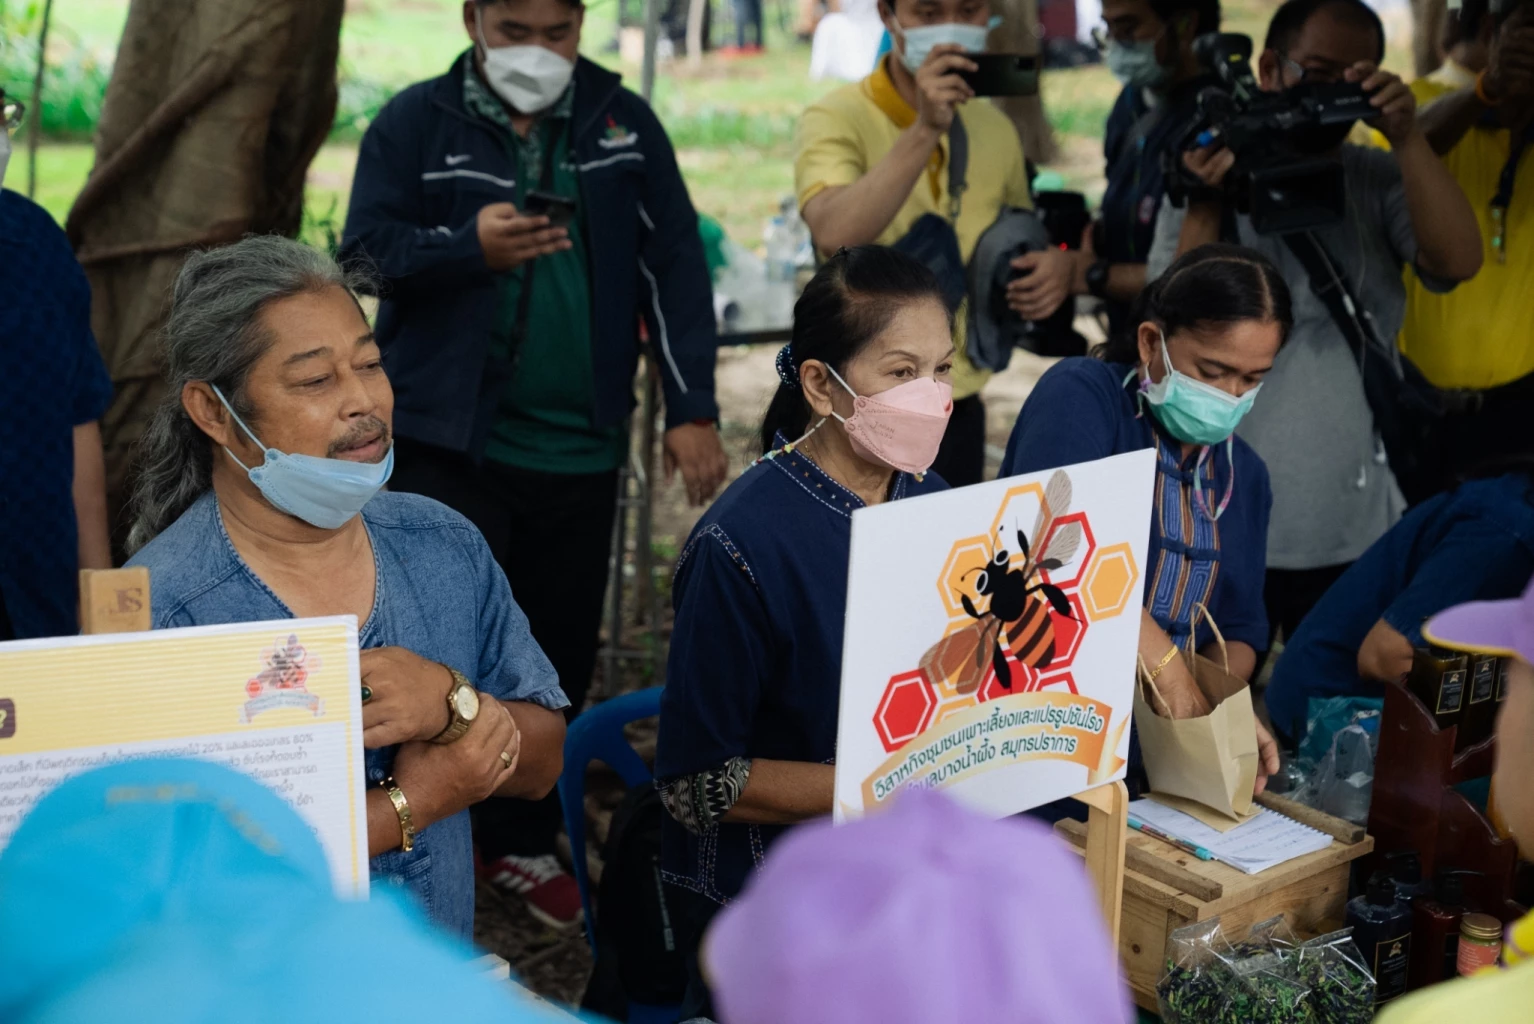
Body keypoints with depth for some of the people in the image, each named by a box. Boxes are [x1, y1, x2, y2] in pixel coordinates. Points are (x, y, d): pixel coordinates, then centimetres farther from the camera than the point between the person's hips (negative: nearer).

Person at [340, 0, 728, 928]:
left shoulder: (624, 123, 8)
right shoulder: (416, 122, 1)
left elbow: (674, 266, 6)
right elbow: (364, 252, -3)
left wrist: (693, 410, 0)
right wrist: (471, 247, -22)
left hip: (581, 446, 3)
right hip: (450, 441, -3)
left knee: (562, 652, 10)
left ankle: (522, 840, 26)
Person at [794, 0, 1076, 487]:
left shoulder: (995, 128, 6)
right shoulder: (836, 118, -11)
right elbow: (835, 235, -30)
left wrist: (1055, 263, -1)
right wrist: (926, 131, -34)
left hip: (961, 406, 5)